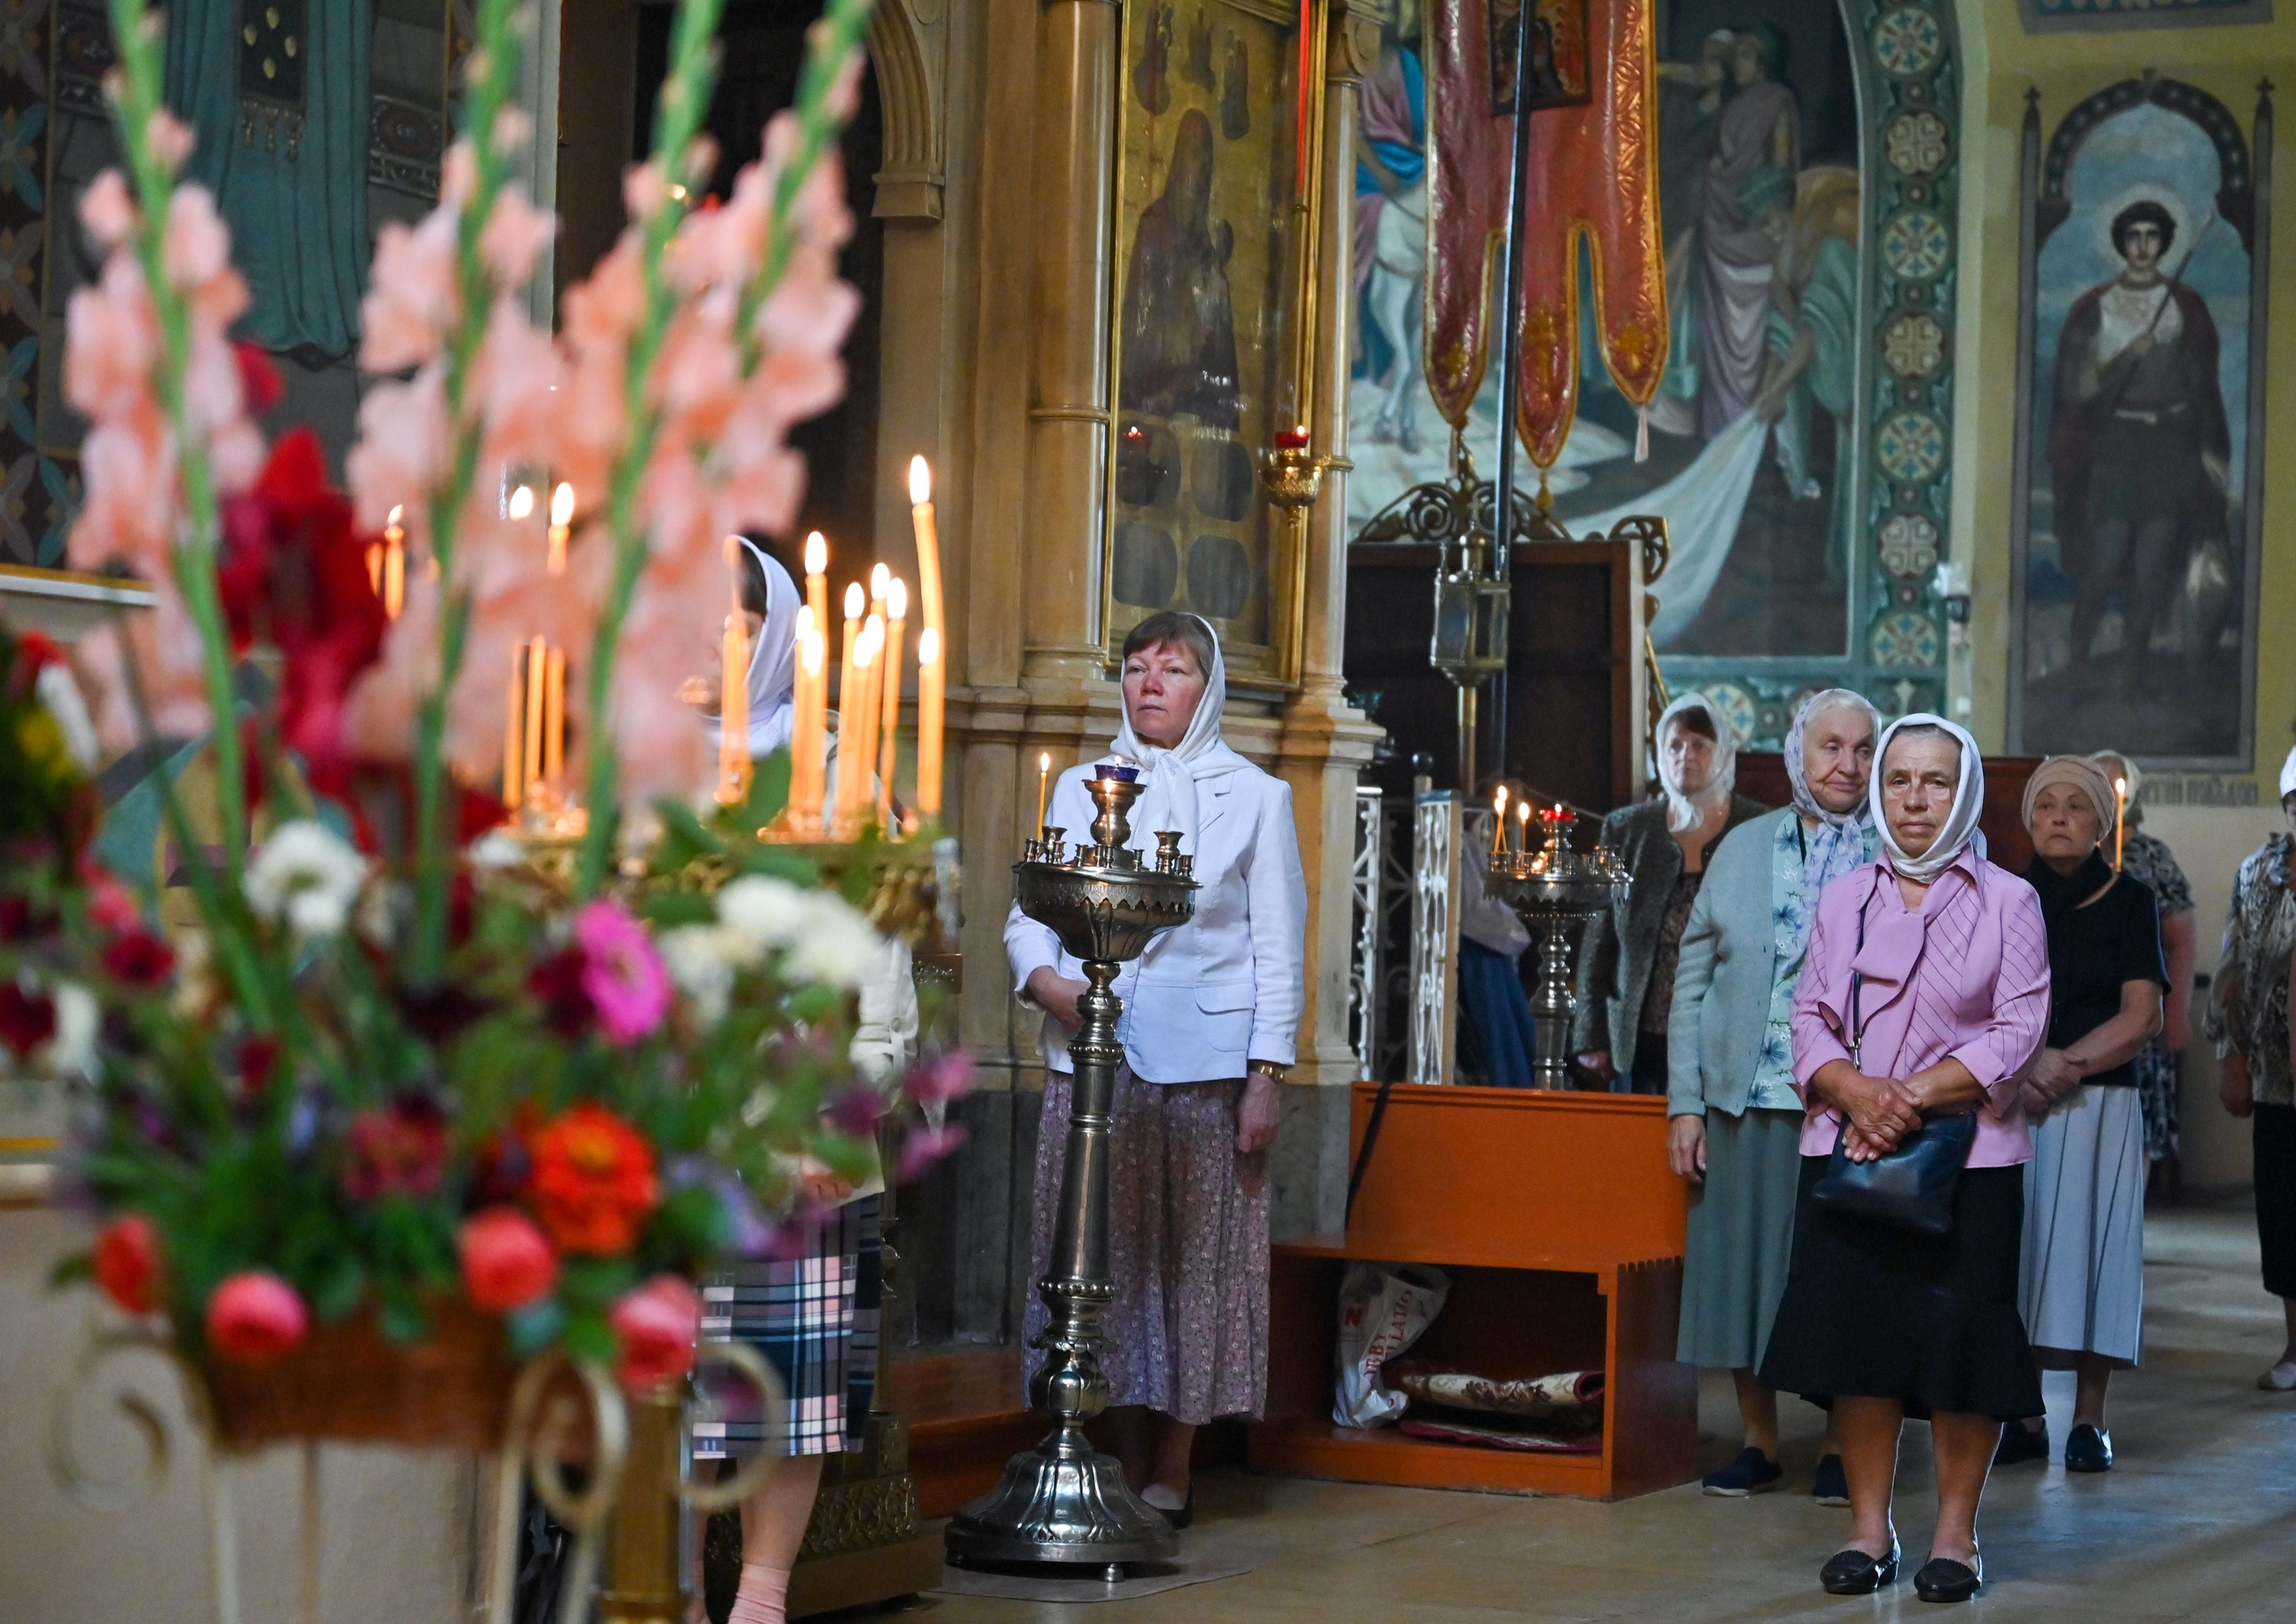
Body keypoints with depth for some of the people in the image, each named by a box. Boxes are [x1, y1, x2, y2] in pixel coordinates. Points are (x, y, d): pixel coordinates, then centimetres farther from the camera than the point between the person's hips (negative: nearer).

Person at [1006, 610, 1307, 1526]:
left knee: (1196, 1260, -3)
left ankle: (1172, 1475, 2)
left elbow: (1278, 949, 5)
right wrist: (1044, 979, -12)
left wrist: (1265, 1077, -5)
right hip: (1093, 1058, 2)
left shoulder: (1254, 798, 10)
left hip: (1205, 1062, -2)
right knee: (1107, 1258, 1)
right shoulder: (1082, 789, 16)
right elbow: (1029, 915, 10)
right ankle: (1124, 1467, 8)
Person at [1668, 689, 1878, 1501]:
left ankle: (1837, 1449, 16)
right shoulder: (1743, 848, 11)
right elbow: (1693, 980, 11)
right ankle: (1758, 1442, 21)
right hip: (1744, 1103, 3)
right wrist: (1684, 1102, 4)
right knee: (1743, 1271, 7)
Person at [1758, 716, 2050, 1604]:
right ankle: (1869, 1525, 12)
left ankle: (1956, 1531, 9)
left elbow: (2018, 1028, -7)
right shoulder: (1844, 898, 11)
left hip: (1967, 1155, -3)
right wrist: (1857, 1092, -13)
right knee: (1857, 1336, 1)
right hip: (1847, 1152, 3)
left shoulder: (2007, 901, 2)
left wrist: (1915, 1096, -16)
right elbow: (1810, 1016, 7)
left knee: (1962, 1340, -3)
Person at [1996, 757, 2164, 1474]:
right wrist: (2024, 1066, -12)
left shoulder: (2129, 902, 3)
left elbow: (2142, 1017, -4)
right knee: (2015, 1251, -1)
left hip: (2099, 1105, -2)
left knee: (2088, 1249, -2)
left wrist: (2063, 1065, -12)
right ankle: (2024, 1416, 4)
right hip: (2007, 1106, 2)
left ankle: (2089, 1420, 3)